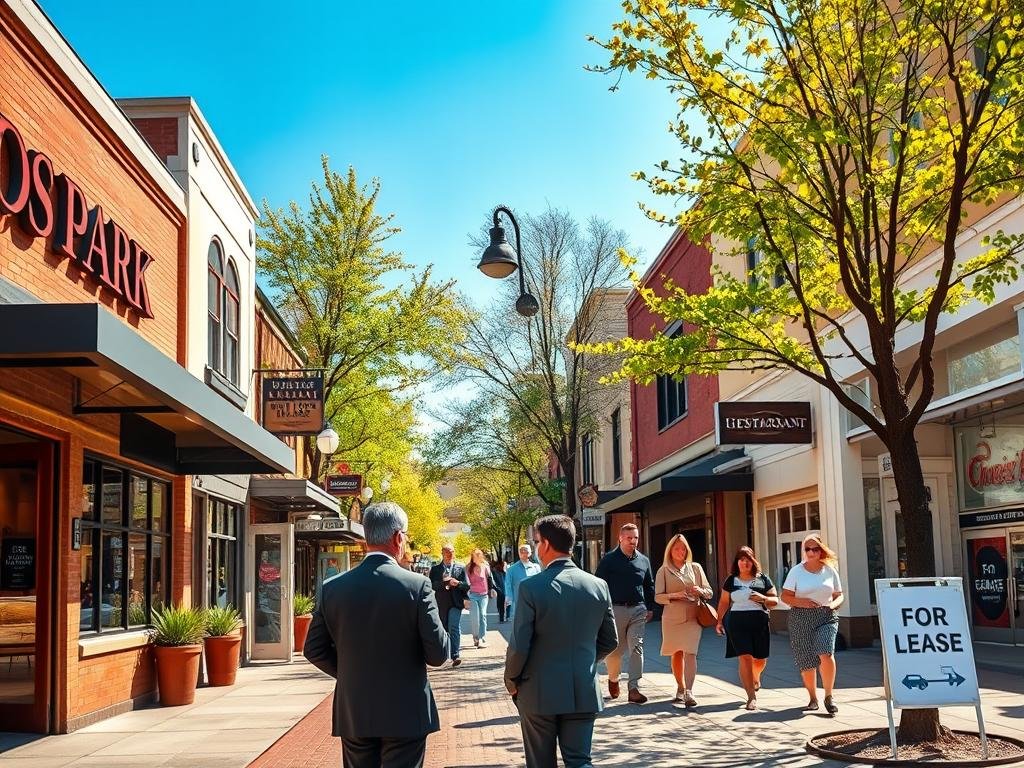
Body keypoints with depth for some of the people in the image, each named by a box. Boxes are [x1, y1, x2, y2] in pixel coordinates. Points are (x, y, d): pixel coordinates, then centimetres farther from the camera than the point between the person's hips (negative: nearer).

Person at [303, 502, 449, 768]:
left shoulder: (332, 587, -3)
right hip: (405, 716, -3)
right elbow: (438, 654, -13)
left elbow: (314, 650, 3)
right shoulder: (417, 585, -14)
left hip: (352, 714, 4)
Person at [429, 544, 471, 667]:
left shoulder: (460, 569, 8)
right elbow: (431, 585, -2)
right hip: (441, 604, 2)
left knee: (454, 628, -13)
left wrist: (457, 583, -14)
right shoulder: (435, 569, 8)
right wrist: (443, 582, -16)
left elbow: (467, 585, 6)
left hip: (455, 603, -2)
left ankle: (455, 655, -17)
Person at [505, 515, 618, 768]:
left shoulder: (531, 587, -15)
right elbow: (610, 641, 7)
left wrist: (511, 680, 4)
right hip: (584, 692, 3)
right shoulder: (599, 586, -2)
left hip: (540, 692, -3)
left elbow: (519, 645, -14)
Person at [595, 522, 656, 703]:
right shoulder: (609, 560, -1)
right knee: (615, 649, 4)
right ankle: (613, 679, 30)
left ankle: (634, 689, -6)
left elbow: (649, 586, 20)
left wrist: (650, 608, 13)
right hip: (616, 609, -3)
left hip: (638, 610, 3)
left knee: (636, 648, -5)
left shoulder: (643, 561, 11)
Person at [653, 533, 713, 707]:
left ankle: (689, 692, -19)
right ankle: (680, 689, 24)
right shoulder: (664, 570, 6)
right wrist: (675, 595, -16)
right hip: (672, 617, 1)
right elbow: (658, 596, 1)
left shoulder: (695, 567, 10)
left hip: (693, 616, 0)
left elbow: (709, 592, 13)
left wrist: (700, 591, -10)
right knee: (676, 654, 9)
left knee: (690, 652, -14)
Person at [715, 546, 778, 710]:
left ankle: (755, 678, 45)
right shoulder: (731, 581, 8)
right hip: (737, 622, -1)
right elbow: (724, 602, 16)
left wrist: (763, 599, -13)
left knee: (760, 659, 8)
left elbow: (775, 601, 7)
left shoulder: (763, 580, 6)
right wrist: (719, 621, 11)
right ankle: (752, 697, -7)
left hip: (760, 622, 1)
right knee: (745, 657, -11)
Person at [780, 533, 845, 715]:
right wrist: (801, 602, -15)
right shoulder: (796, 571, 3)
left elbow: (839, 595, 15)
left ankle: (828, 696, -7)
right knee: (806, 661, 3)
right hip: (801, 618, 0)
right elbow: (785, 596, 2)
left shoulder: (830, 570, 8)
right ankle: (813, 698, 21)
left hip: (826, 617, 0)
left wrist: (833, 604, -7)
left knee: (826, 654, -21)